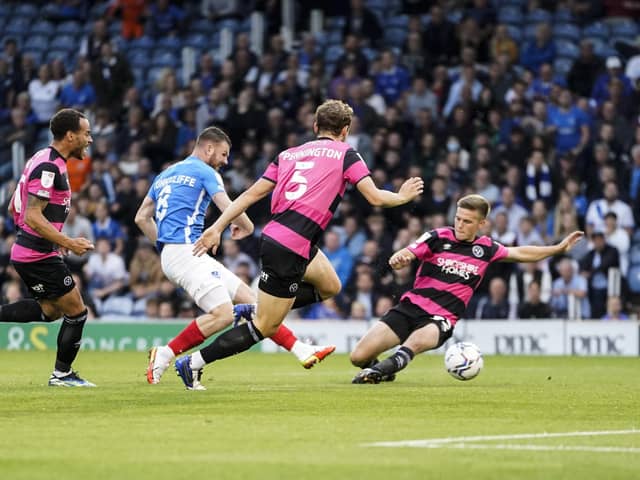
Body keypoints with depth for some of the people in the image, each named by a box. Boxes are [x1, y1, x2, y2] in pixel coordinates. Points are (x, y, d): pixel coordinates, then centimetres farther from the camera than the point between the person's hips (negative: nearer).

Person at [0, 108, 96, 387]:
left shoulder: (44, 161, 12)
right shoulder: (49, 167, -19)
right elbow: (33, 217, -24)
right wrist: (68, 243, -22)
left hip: (26, 252, 10)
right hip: (39, 256, -10)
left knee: (51, 309, 20)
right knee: (76, 312, 1)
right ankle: (62, 374, 12)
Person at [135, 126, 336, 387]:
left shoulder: (166, 175, 24)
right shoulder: (205, 172, -2)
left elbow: (142, 217, 24)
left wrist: (163, 244, 28)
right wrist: (247, 227, 8)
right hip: (186, 251, -10)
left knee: (251, 300, 5)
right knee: (222, 313, -20)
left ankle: (302, 351, 1)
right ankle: (163, 356, -16)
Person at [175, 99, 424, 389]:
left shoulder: (289, 154, 16)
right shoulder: (346, 155, 0)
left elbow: (252, 194, 10)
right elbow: (375, 198, -5)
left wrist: (217, 227, 9)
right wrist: (403, 196, 15)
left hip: (273, 234, 8)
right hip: (289, 251, -8)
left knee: (330, 287, 28)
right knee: (265, 328, 0)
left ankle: (255, 309, 21)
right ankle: (194, 363, -2)